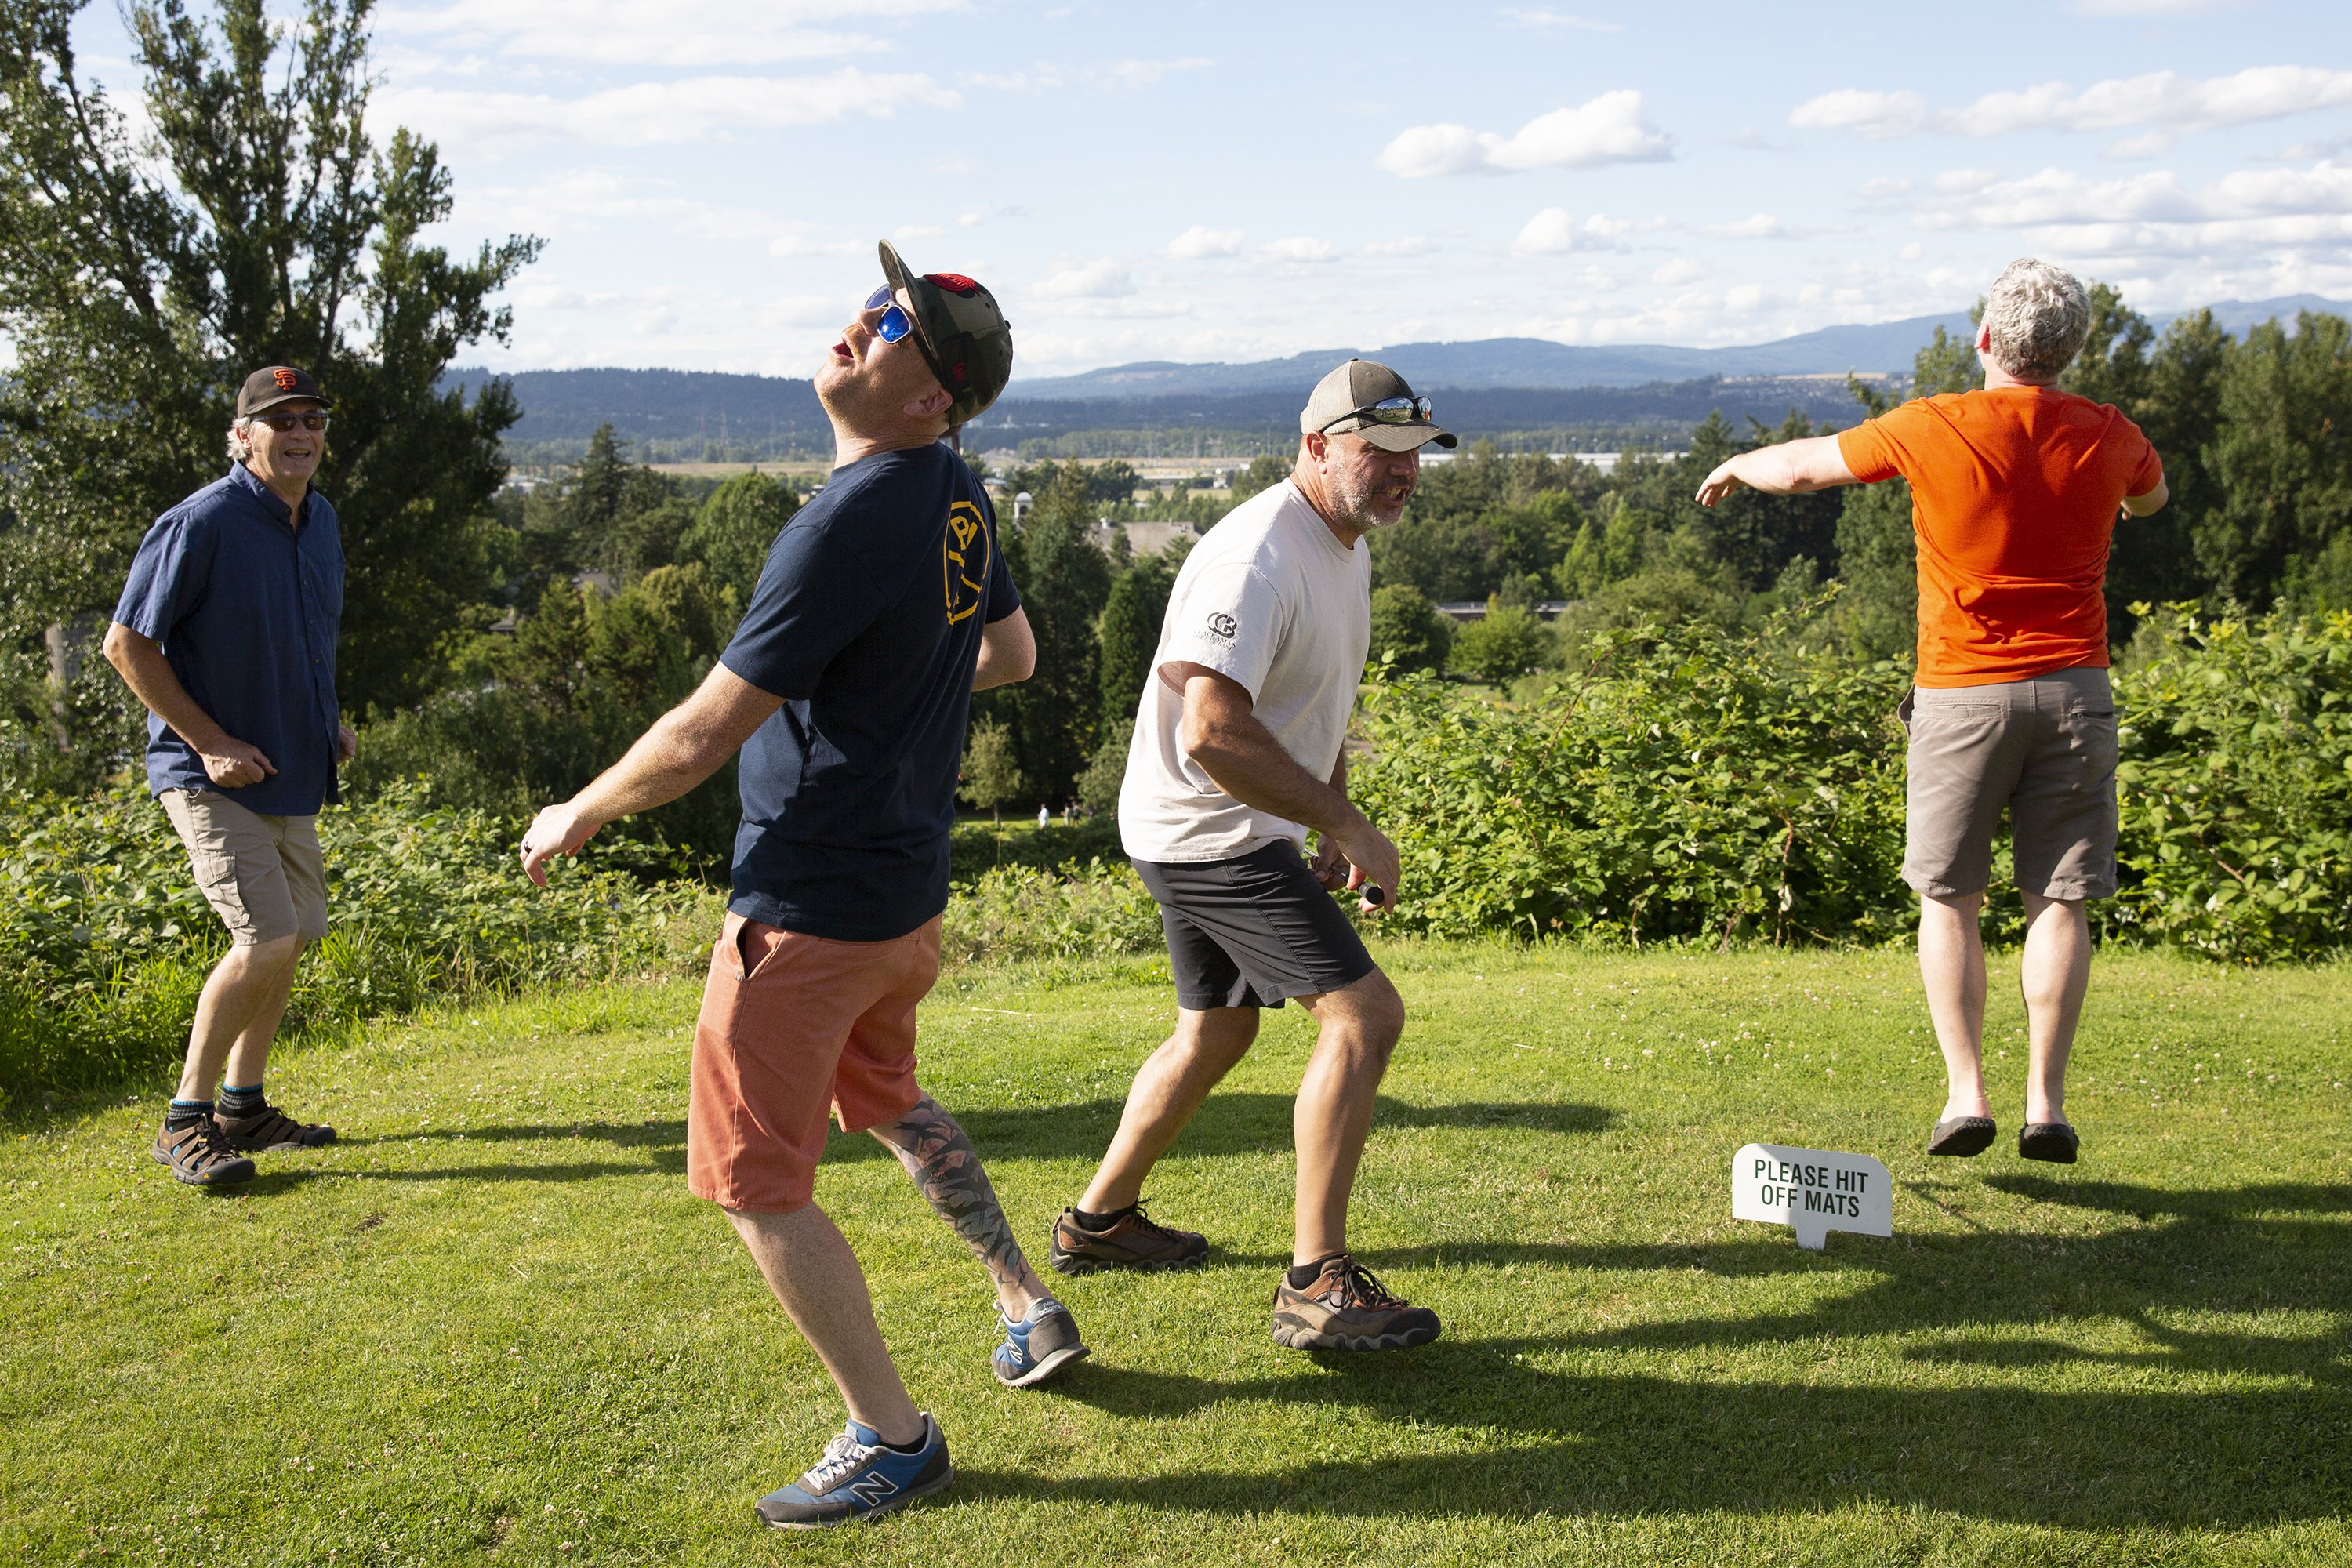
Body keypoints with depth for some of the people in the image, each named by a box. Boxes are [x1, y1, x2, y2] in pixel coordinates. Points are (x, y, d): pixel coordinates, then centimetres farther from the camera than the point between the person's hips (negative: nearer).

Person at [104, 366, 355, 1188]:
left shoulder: (320, 520, 9)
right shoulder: (201, 522, -16)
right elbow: (126, 643, -15)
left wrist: (330, 719, 9)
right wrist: (210, 743, -18)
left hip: (292, 774, 9)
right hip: (211, 774, -8)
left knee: (290, 936, 13)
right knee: (266, 940, -17)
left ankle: (244, 1106, 28)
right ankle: (186, 1121, -3)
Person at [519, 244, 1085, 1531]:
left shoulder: (848, 526, -25)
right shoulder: (958, 499, 2)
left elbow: (701, 736, -22)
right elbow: (1012, 654, 20)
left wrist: (576, 816, -6)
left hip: (808, 908, -9)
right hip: (911, 882, 9)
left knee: (756, 1182, 3)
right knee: (882, 1095, 31)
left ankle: (890, 1439, 11)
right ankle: (1029, 1308, 38)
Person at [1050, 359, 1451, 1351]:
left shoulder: (1347, 547, 10)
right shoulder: (1258, 557, -24)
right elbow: (1213, 735, -33)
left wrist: (1334, 826, 16)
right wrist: (1349, 827, -27)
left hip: (1217, 832, 11)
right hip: (1209, 832, -11)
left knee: (1217, 1031, 22)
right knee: (1364, 1013, -16)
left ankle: (1098, 1221, 38)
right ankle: (1317, 1287, -12)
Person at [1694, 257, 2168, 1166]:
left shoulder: (1936, 429, -8)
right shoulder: (2107, 438, 3)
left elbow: (1803, 468, 5)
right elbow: (2152, 496, 28)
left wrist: (1737, 466, 27)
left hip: (1963, 691, -2)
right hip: (2072, 688, 2)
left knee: (1948, 896, 8)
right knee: (2059, 900, 5)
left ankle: (1965, 1094, 2)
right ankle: (2045, 1103, 4)